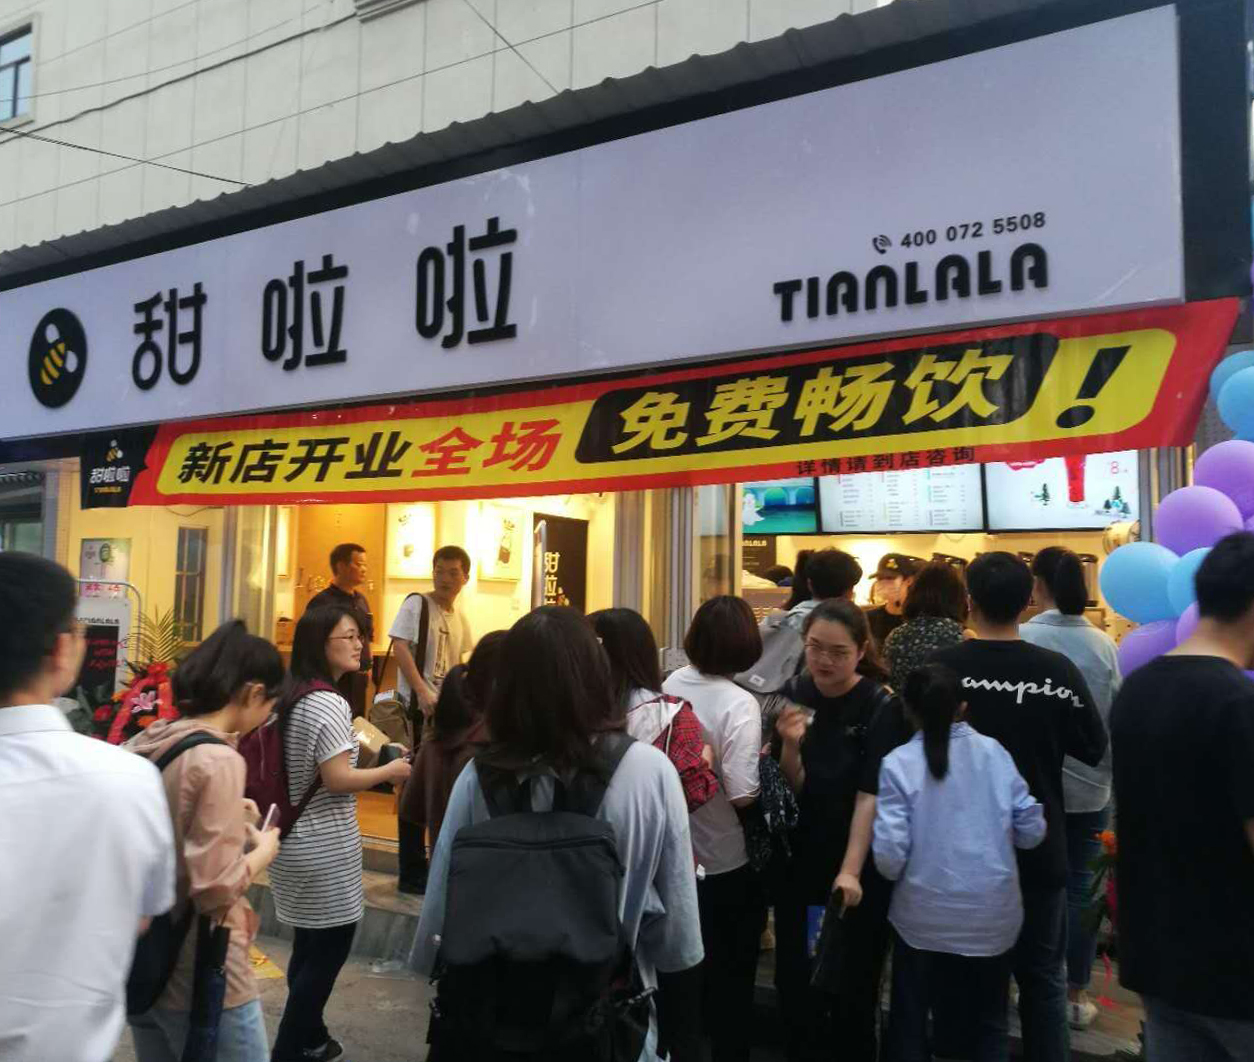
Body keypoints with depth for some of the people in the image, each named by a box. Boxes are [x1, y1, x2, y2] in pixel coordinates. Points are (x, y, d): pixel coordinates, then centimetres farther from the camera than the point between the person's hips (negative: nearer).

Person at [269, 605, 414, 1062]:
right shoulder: (329, 703, -20)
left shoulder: (293, 698, 8)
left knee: (310, 945, 20)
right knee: (330, 948, 4)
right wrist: (390, 771, -11)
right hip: (324, 847, -9)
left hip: (297, 838, 9)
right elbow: (338, 780, -23)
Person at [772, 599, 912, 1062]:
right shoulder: (794, 694, -3)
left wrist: (851, 872, -26)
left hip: (861, 871, -3)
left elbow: (869, 795, -18)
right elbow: (791, 791, -3)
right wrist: (790, 747, -22)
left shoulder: (881, 707, -13)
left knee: (852, 986, 6)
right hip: (799, 862, 4)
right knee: (793, 981, 12)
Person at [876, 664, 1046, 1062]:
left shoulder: (898, 764, -13)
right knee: (988, 1023, 23)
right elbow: (1032, 831, -1)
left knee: (910, 1023, 19)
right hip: (993, 916, 2)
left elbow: (889, 858, -17)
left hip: (925, 918, -2)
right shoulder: (994, 751, -6)